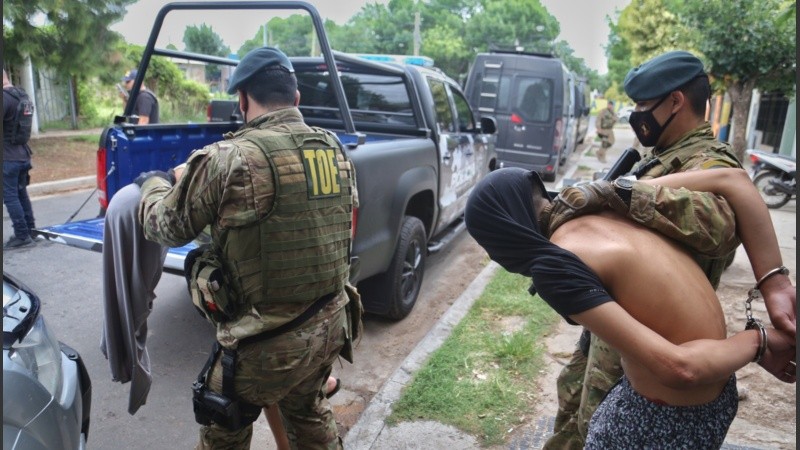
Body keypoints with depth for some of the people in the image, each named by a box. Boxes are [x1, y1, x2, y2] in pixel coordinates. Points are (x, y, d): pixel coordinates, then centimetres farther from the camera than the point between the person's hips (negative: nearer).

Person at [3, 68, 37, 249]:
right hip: (22, 154, 8)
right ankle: (30, 231, 21)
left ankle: (22, 236, -1)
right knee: (21, 194, 16)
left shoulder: (5, 97, -17)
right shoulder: (23, 95, 12)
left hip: (8, 157, -8)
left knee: (10, 197, -2)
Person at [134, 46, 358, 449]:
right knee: (309, 413, 32)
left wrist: (155, 184, 17)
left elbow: (168, 228, -7)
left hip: (267, 341, -6)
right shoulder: (335, 151, 1)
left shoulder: (232, 158, -19)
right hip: (330, 324, 6)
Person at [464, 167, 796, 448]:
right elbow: (733, 178, 3)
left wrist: (760, 341, -9)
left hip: (670, 419, -7)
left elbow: (677, 368, -27)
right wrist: (774, 283, -2)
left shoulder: (554, 266, -25)